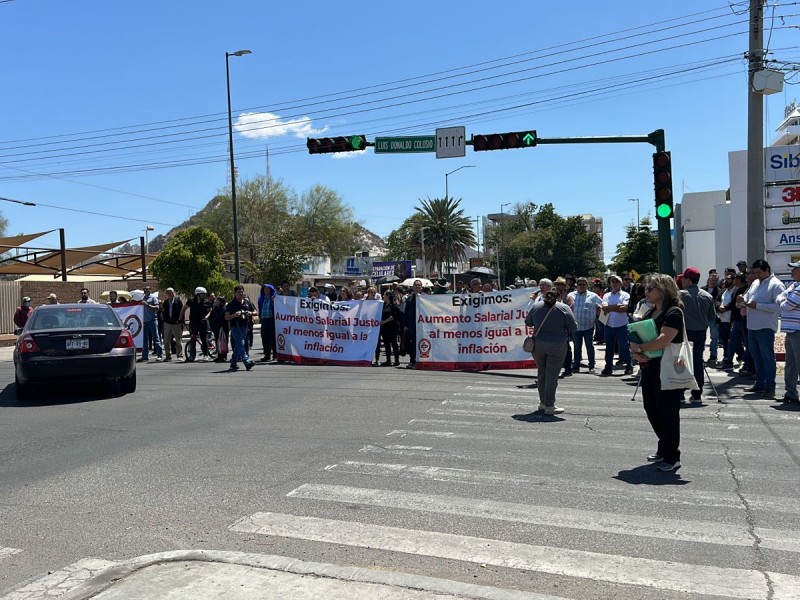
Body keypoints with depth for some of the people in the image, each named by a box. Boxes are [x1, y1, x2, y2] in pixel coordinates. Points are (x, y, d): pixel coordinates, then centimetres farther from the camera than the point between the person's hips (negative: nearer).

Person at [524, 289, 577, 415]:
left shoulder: (536, 306, 2)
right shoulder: (564, 308, -6)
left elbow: (528, 323, 14)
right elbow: (574, 328, -4)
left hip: (538, 345, 3)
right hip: (557, 346, -3)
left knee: (541, 373, 16)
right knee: (552, 375, 1)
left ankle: (543, 403, 25)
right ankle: (549, 406, 5)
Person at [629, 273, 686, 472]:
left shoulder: (673, 313, -13)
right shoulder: (650, 312, 14)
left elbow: (663, 340, -26)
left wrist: (638, 348, -15)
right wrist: (636, 353, -9)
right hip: (649, 368, 9)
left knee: (668, 412, 0)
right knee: (651, 409, 16)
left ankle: (672, 457, 11)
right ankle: (664, 448, 34)